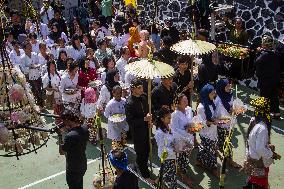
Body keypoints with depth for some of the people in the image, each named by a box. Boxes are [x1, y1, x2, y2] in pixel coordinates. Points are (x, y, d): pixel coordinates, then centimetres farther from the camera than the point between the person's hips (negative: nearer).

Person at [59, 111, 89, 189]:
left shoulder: (70, 136, -33)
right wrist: (69, 129, -4)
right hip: (83, 166, 7)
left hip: (73, 169, -7)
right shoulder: (85, 128, -10)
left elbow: (62, 152, -18)